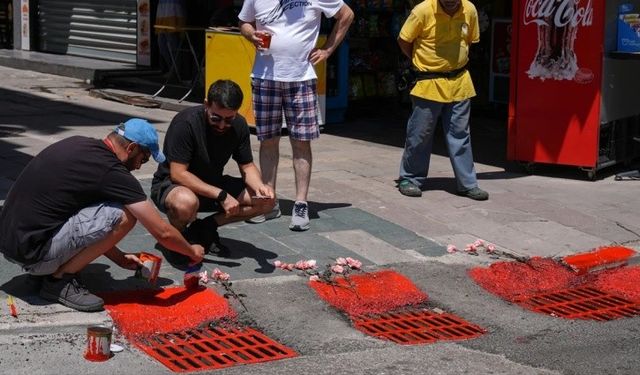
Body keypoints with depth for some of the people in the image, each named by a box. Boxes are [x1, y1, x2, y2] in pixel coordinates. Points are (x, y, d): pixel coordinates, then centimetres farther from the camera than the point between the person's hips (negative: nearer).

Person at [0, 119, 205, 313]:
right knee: (124, 215, -13)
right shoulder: (112, 172, -14)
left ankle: (53, 268, 13)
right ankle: (59, 280, -2)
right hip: (32, 252, -9)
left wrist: (118, 258, 23)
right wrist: (192, 251, 11)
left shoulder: (78, 143, 10)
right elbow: (163, 232, -8)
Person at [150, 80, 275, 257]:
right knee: (186, 203, -43)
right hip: (171, 186, -6)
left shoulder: (239, 125, -7)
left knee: (267, 199, -11)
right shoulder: (186, 122, -26)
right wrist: (221, 195, -32)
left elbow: (247, 166, 2)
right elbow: (178, 174, -28)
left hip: (212, 185, 6)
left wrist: (259, 186, -22)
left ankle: (205, 227, -1)